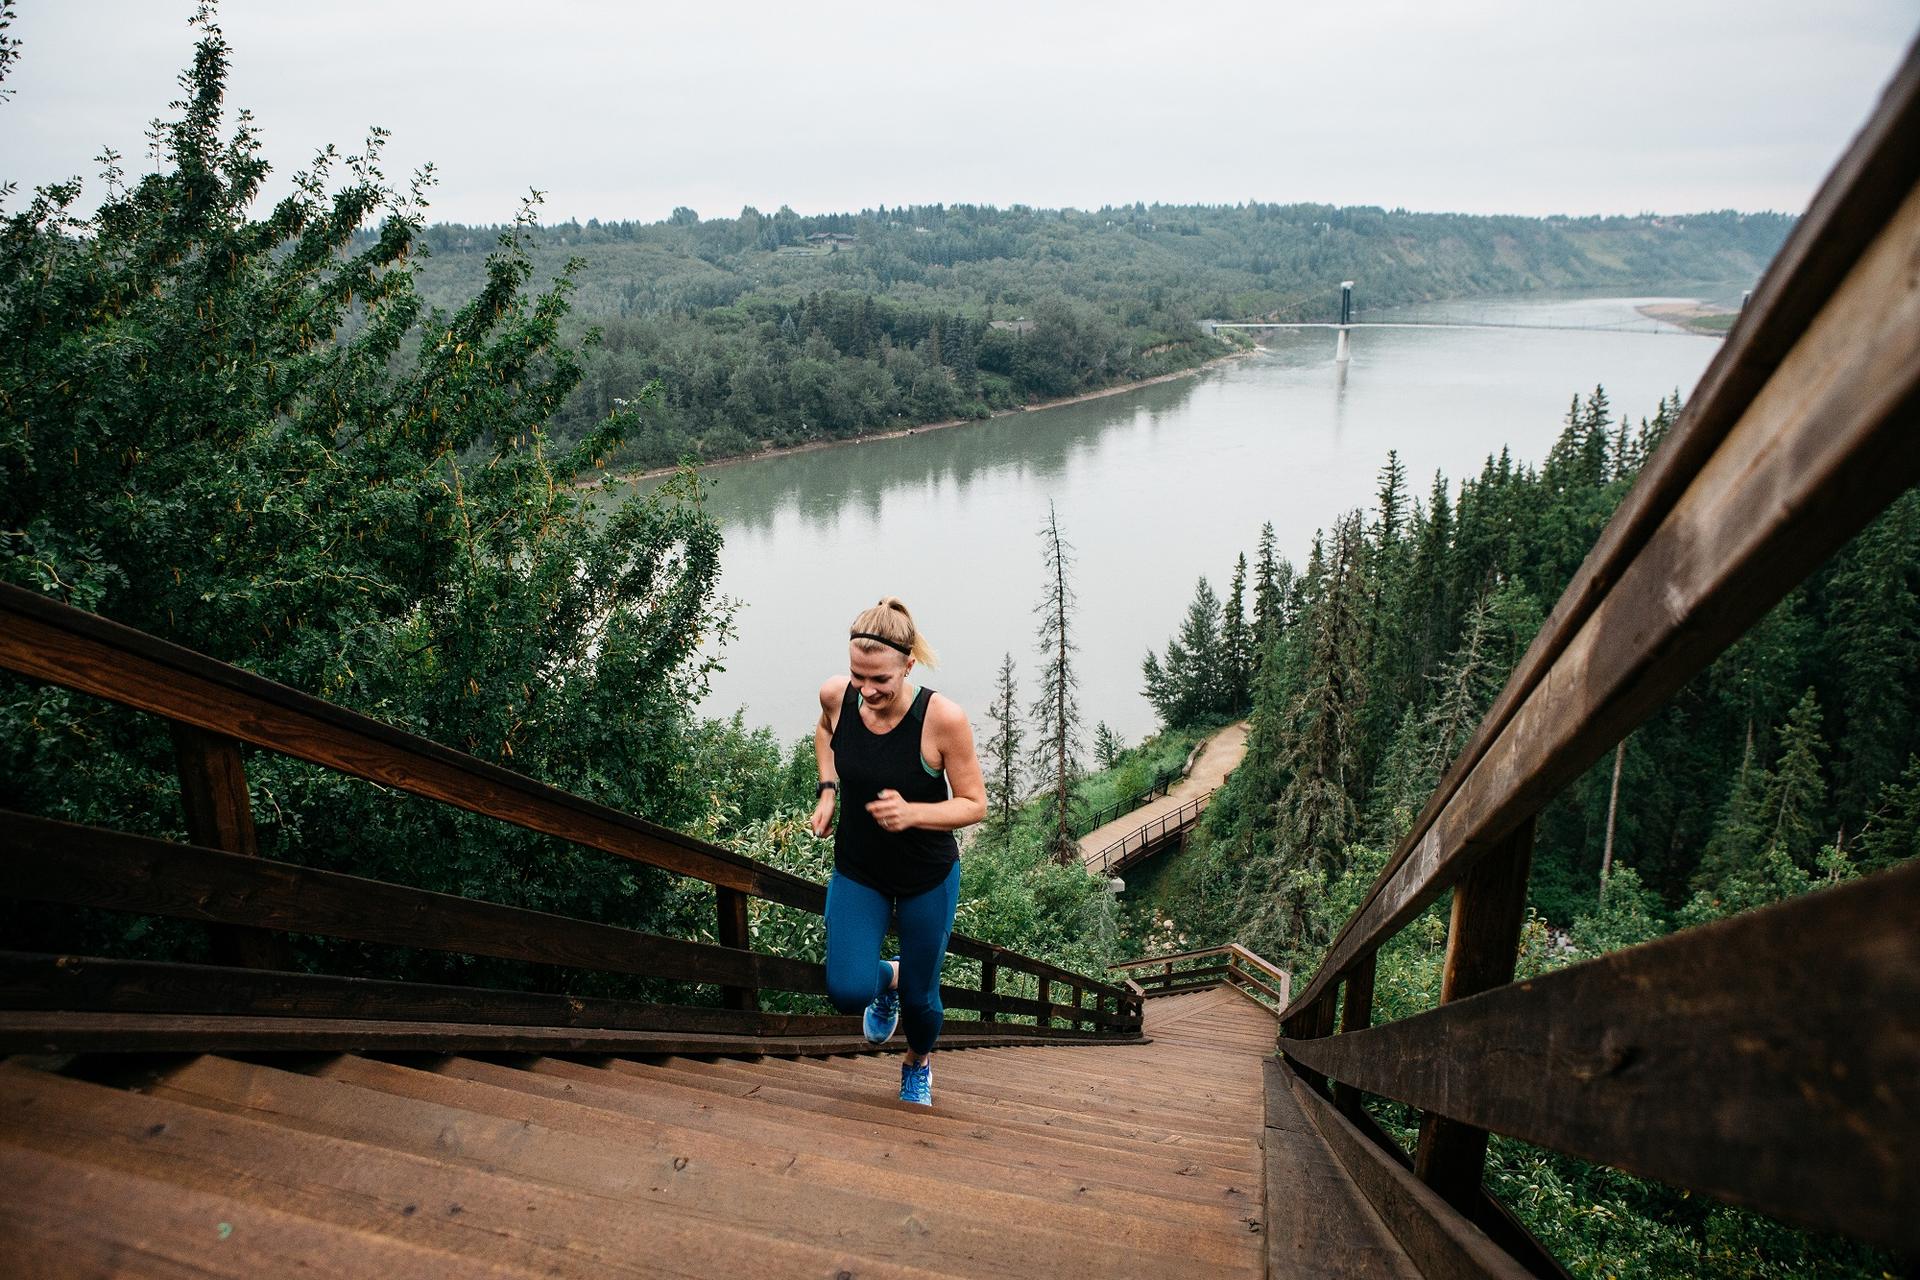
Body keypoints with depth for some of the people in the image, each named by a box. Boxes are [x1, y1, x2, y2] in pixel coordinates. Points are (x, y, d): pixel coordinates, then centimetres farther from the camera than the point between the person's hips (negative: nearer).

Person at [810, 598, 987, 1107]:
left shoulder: (943, 718, -28)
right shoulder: (836, 695, -17)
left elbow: (973, 804, -17)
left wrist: (911, 814, -34)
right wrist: (828, 789, -4)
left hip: (928, 878, -2)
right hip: (857, 872, 2)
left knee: (919, 997, 13)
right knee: (847, 992, -14)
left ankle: (919, 1064, 51)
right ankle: (886, 978, 26)